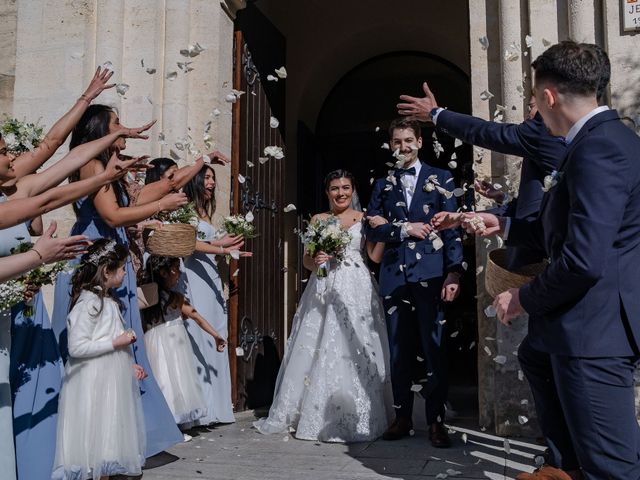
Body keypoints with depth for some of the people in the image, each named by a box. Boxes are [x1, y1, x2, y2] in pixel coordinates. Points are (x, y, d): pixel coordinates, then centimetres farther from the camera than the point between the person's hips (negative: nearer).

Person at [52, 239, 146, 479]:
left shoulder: (109, 300, 12)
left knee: (112, 438, 15)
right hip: (95, 384, -9)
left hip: (113, 379, 9)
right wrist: (116, 342, -19)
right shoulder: (88, 302, -17)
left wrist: (130, 365, 13)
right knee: (98, 440, -1)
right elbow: (76, 347, -23)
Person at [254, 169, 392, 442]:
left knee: (355, 351, -5)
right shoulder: (318, 220, 13)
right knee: (319, 350, -1)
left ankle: (355, 418, 5)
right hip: (324, 289, 2)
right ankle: (317, 415, 10)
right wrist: (316, 261, -9)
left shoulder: (364, 219, 9)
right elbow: (307, 260, 10)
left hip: (356, 289, -1)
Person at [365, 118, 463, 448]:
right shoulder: (383, 183, 14)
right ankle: (402, 417, 19)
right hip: (394, 274, 3)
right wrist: (405, 228, -8)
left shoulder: (440, 178, 6)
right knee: (398, 349, 8)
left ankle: (436, 420, 11)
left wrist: (454, 273, -10)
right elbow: (372, 228, 8)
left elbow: (452, 227, -1)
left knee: (434, 348, 0)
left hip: (430, 272, -3)